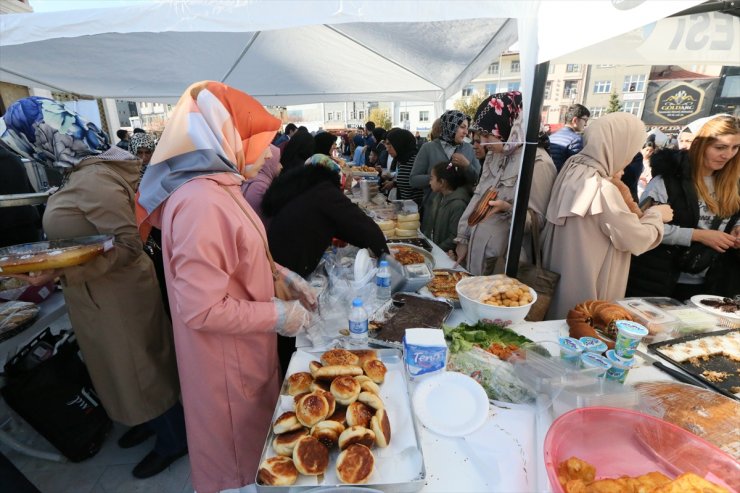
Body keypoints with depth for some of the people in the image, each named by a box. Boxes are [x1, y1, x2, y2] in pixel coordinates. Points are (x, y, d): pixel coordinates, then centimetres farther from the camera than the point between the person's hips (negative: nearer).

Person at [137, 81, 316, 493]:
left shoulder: (218, 188, 1)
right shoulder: (202, 204, -31)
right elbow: (202, 311, -29)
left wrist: (282, 276, 2)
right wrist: (277, 315, -20)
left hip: (245, 349, 9)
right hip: (227, 359, -9)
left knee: (256, 434, 32)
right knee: (240, 450, 19)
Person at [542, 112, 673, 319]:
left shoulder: (573, 169, 0)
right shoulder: (602, 188, -24)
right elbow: (636, 240, -14)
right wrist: (656, 214, 3)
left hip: (562, 275, 8)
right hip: (584, 288, -8)